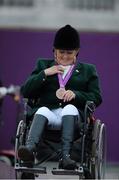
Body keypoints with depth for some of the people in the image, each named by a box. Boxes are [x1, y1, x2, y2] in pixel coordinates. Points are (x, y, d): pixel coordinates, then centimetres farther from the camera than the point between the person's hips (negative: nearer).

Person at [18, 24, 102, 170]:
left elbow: (97, 98, 11)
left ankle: (65, 155, -52)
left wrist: (75, 94, -7)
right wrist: (45, 73, 1)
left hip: (73, 115, 0)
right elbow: (25, 92, 13)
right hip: (49, 114, 1)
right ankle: (30, 148, -61)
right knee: (43, 110, -35)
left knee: (70, 107, -35)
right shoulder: (43, 65, 24)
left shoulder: (88, 70, 22)